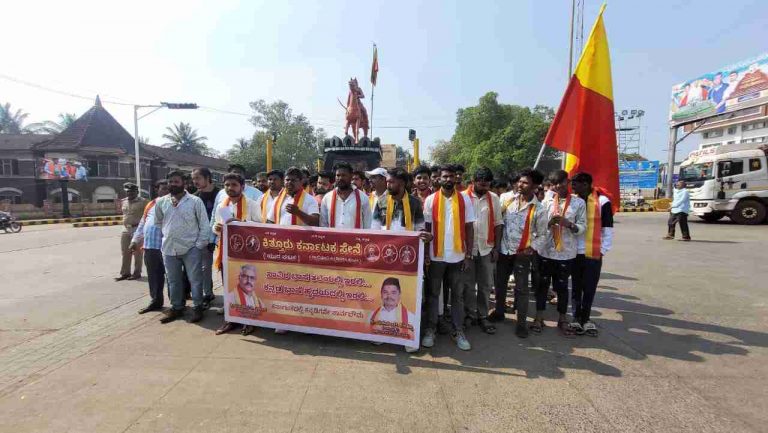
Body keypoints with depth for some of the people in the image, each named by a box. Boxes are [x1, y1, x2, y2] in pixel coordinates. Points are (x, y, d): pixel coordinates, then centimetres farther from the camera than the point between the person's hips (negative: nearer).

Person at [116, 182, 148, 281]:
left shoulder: (142, 201, -6)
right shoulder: (124, 201, 13)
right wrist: (125, 224, 19)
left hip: (137, 229, -6)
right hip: (126, 230, 6)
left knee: (137, 253, -1)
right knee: (125, 253, 9)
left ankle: (137, 273, 8)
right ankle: (125, 273, 16)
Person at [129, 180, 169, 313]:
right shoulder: (150, 205, 15)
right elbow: (142, 224, 20)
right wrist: (135, 240, 16)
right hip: (150, 246, 5)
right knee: (153, 276, 14)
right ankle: (156, 301, 28)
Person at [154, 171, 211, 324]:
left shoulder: (195, 201, -5)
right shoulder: (161, 202, 7)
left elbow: (205, 225, -5)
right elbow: (157, 223, 20)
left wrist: (200, 245, -9)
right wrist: (164, 238, 11)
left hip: (190, 248, -4)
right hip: (169, 249, 4)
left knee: (195, 280, 3)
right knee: (173, 281, 15)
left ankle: (197, 307, 17)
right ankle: (176, 307, 29)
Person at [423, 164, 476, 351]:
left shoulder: (464, 200, 2)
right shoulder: (430, 200, 0)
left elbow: (469, 228, 2)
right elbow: (426, 227, 0)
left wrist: (468, 254, -3)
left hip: (458, 255, 1)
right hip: (436, 255, -1)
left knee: (457, 294, 10)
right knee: (433, 293, 9)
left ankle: (458, 331, 20)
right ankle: (430, 329, 20)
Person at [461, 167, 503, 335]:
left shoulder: (494, 198, 3)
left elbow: (498, 224, 5)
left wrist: (496, 247, 0)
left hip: (486, 248, 3)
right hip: (467, 248, -2)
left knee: (485, 285, 10)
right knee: (468, 285, 9)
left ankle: (483, 316, 23)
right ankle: (470, 315, 23)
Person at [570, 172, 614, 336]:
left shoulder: (602, 201, -7)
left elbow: (608, 229, -4)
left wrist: (603, 251, -6)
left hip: (594, 254, -3)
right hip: (574, 253, 3)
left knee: (590, 289, 7)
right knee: (576, 288, 10)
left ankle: (585, 319, 22)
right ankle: (577, 319, 21)